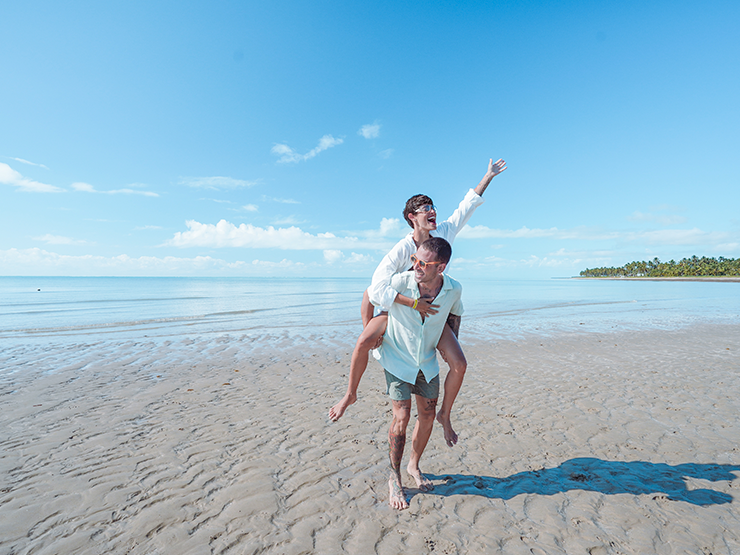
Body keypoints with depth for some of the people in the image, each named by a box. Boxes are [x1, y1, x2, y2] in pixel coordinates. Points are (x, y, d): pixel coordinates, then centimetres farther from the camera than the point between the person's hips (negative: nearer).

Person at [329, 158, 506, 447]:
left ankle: (444, 414, 16)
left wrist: (489, 176, 8)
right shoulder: (401, 250, -23)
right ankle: (350, 393, 1)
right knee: (363, 342, -25)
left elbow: (468, 205, 2)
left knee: (459, 364, -10)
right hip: (400, 307, -3)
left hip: (433, 312, 3)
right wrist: (414, 302, -34)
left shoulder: (444, 232, -10)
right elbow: (378, 288, -31)